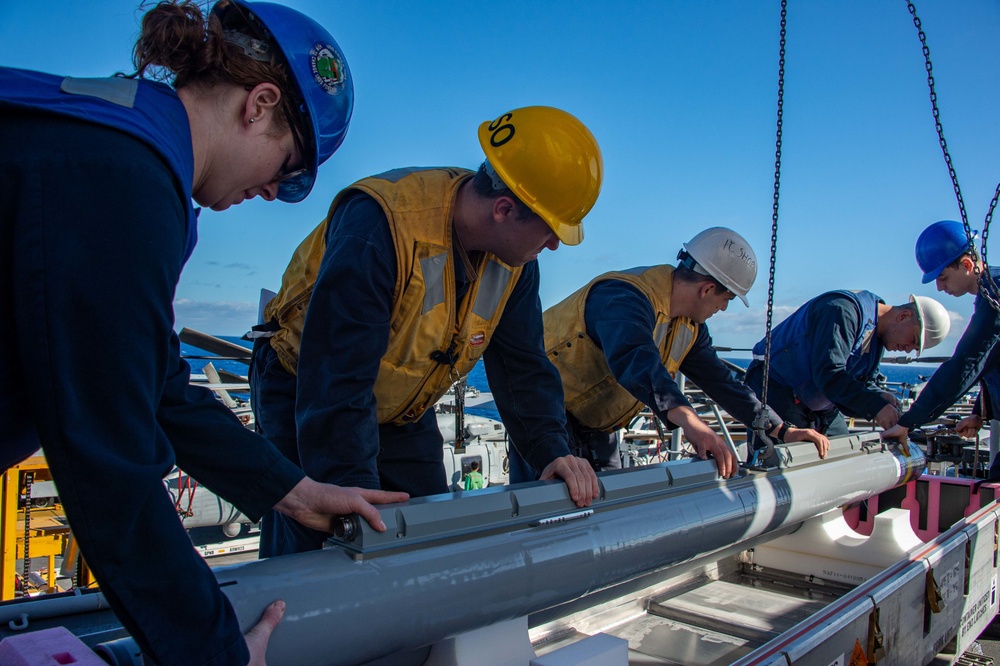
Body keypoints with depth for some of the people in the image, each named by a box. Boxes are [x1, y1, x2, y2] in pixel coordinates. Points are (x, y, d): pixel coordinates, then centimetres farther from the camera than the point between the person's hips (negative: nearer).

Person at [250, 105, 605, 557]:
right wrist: (352, 488, -43)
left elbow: (522, 366, -5)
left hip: (406, 413, 6)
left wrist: (552, 451, -18)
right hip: (303, 395, -6)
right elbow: (337, 372, -39)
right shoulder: (380, 221, -35)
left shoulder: (515, 261, -11)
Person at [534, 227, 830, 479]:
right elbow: (635, 360, -48)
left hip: (592, 424, 9)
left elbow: (720, 380, 7)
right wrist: (690, 421, -60)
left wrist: (782, 430, 1)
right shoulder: (625, 297, -29)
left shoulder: (689, 327, 4)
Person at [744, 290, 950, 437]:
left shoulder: (878, 337, 11)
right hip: (777, 390, -10)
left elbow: (863, 382, 10)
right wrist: (876, 405, -29)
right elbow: (828, 374, -30)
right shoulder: (845, 309, -22)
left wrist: (881, 398, -13)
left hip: (819, 405, 10)